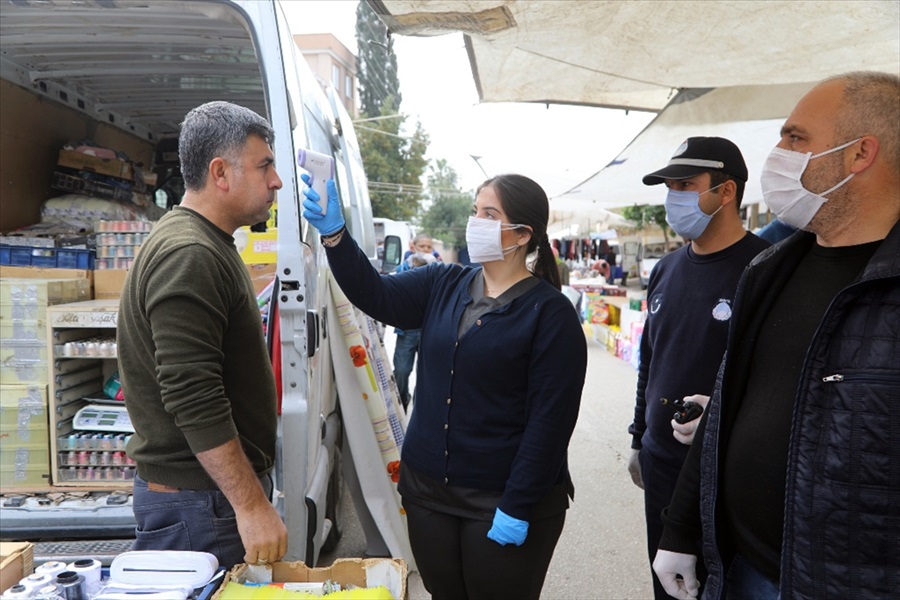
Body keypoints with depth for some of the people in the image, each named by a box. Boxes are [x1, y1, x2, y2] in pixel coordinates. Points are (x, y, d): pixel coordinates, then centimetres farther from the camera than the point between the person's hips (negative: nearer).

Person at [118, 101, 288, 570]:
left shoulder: (208, 246, 13)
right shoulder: (189, 256, -21)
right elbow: (193, 399, -27)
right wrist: (251, 504, -24)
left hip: (220, 486, 10)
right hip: (197, 500, -10)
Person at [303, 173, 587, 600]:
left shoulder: (550, 313, -13)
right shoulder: (443, 285, 3)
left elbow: (550, 420, -15)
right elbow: (375, 295, -7)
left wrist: (517, 508, -16)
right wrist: (333, 234, -21)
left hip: (501, 501, -5)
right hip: (427, 487, 5)